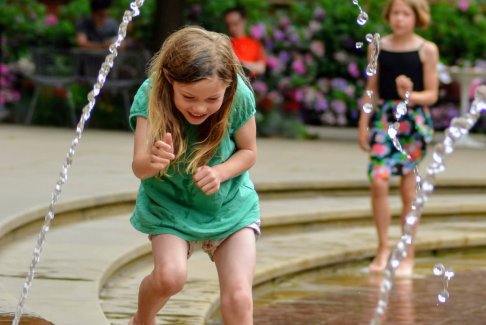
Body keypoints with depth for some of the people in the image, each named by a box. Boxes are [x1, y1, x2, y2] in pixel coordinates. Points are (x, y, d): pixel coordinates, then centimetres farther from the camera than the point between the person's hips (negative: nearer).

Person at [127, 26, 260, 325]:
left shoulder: (239, 97, -24)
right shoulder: (151, 96, -27)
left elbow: (249, 152, -7)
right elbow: (138, 167, -33)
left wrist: (219, 172, -27)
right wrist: (152, 161, -56)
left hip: (231, 205, 1)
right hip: (170, 204, -1)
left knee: (238, 297, -11)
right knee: (170, 275, -24)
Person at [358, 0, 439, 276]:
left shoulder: (427, 50, 0)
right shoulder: (379, 47, 7)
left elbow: (432, 94, 0)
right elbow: (372, 89, 11)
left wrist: (411, 96, -20)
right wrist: (364, 123, 7)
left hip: (414, 121, -2)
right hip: (384, 117, 2)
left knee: (409, 188, 3)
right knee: (378, 181, -12)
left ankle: (408, 254, 13)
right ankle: (383, 248, 2)